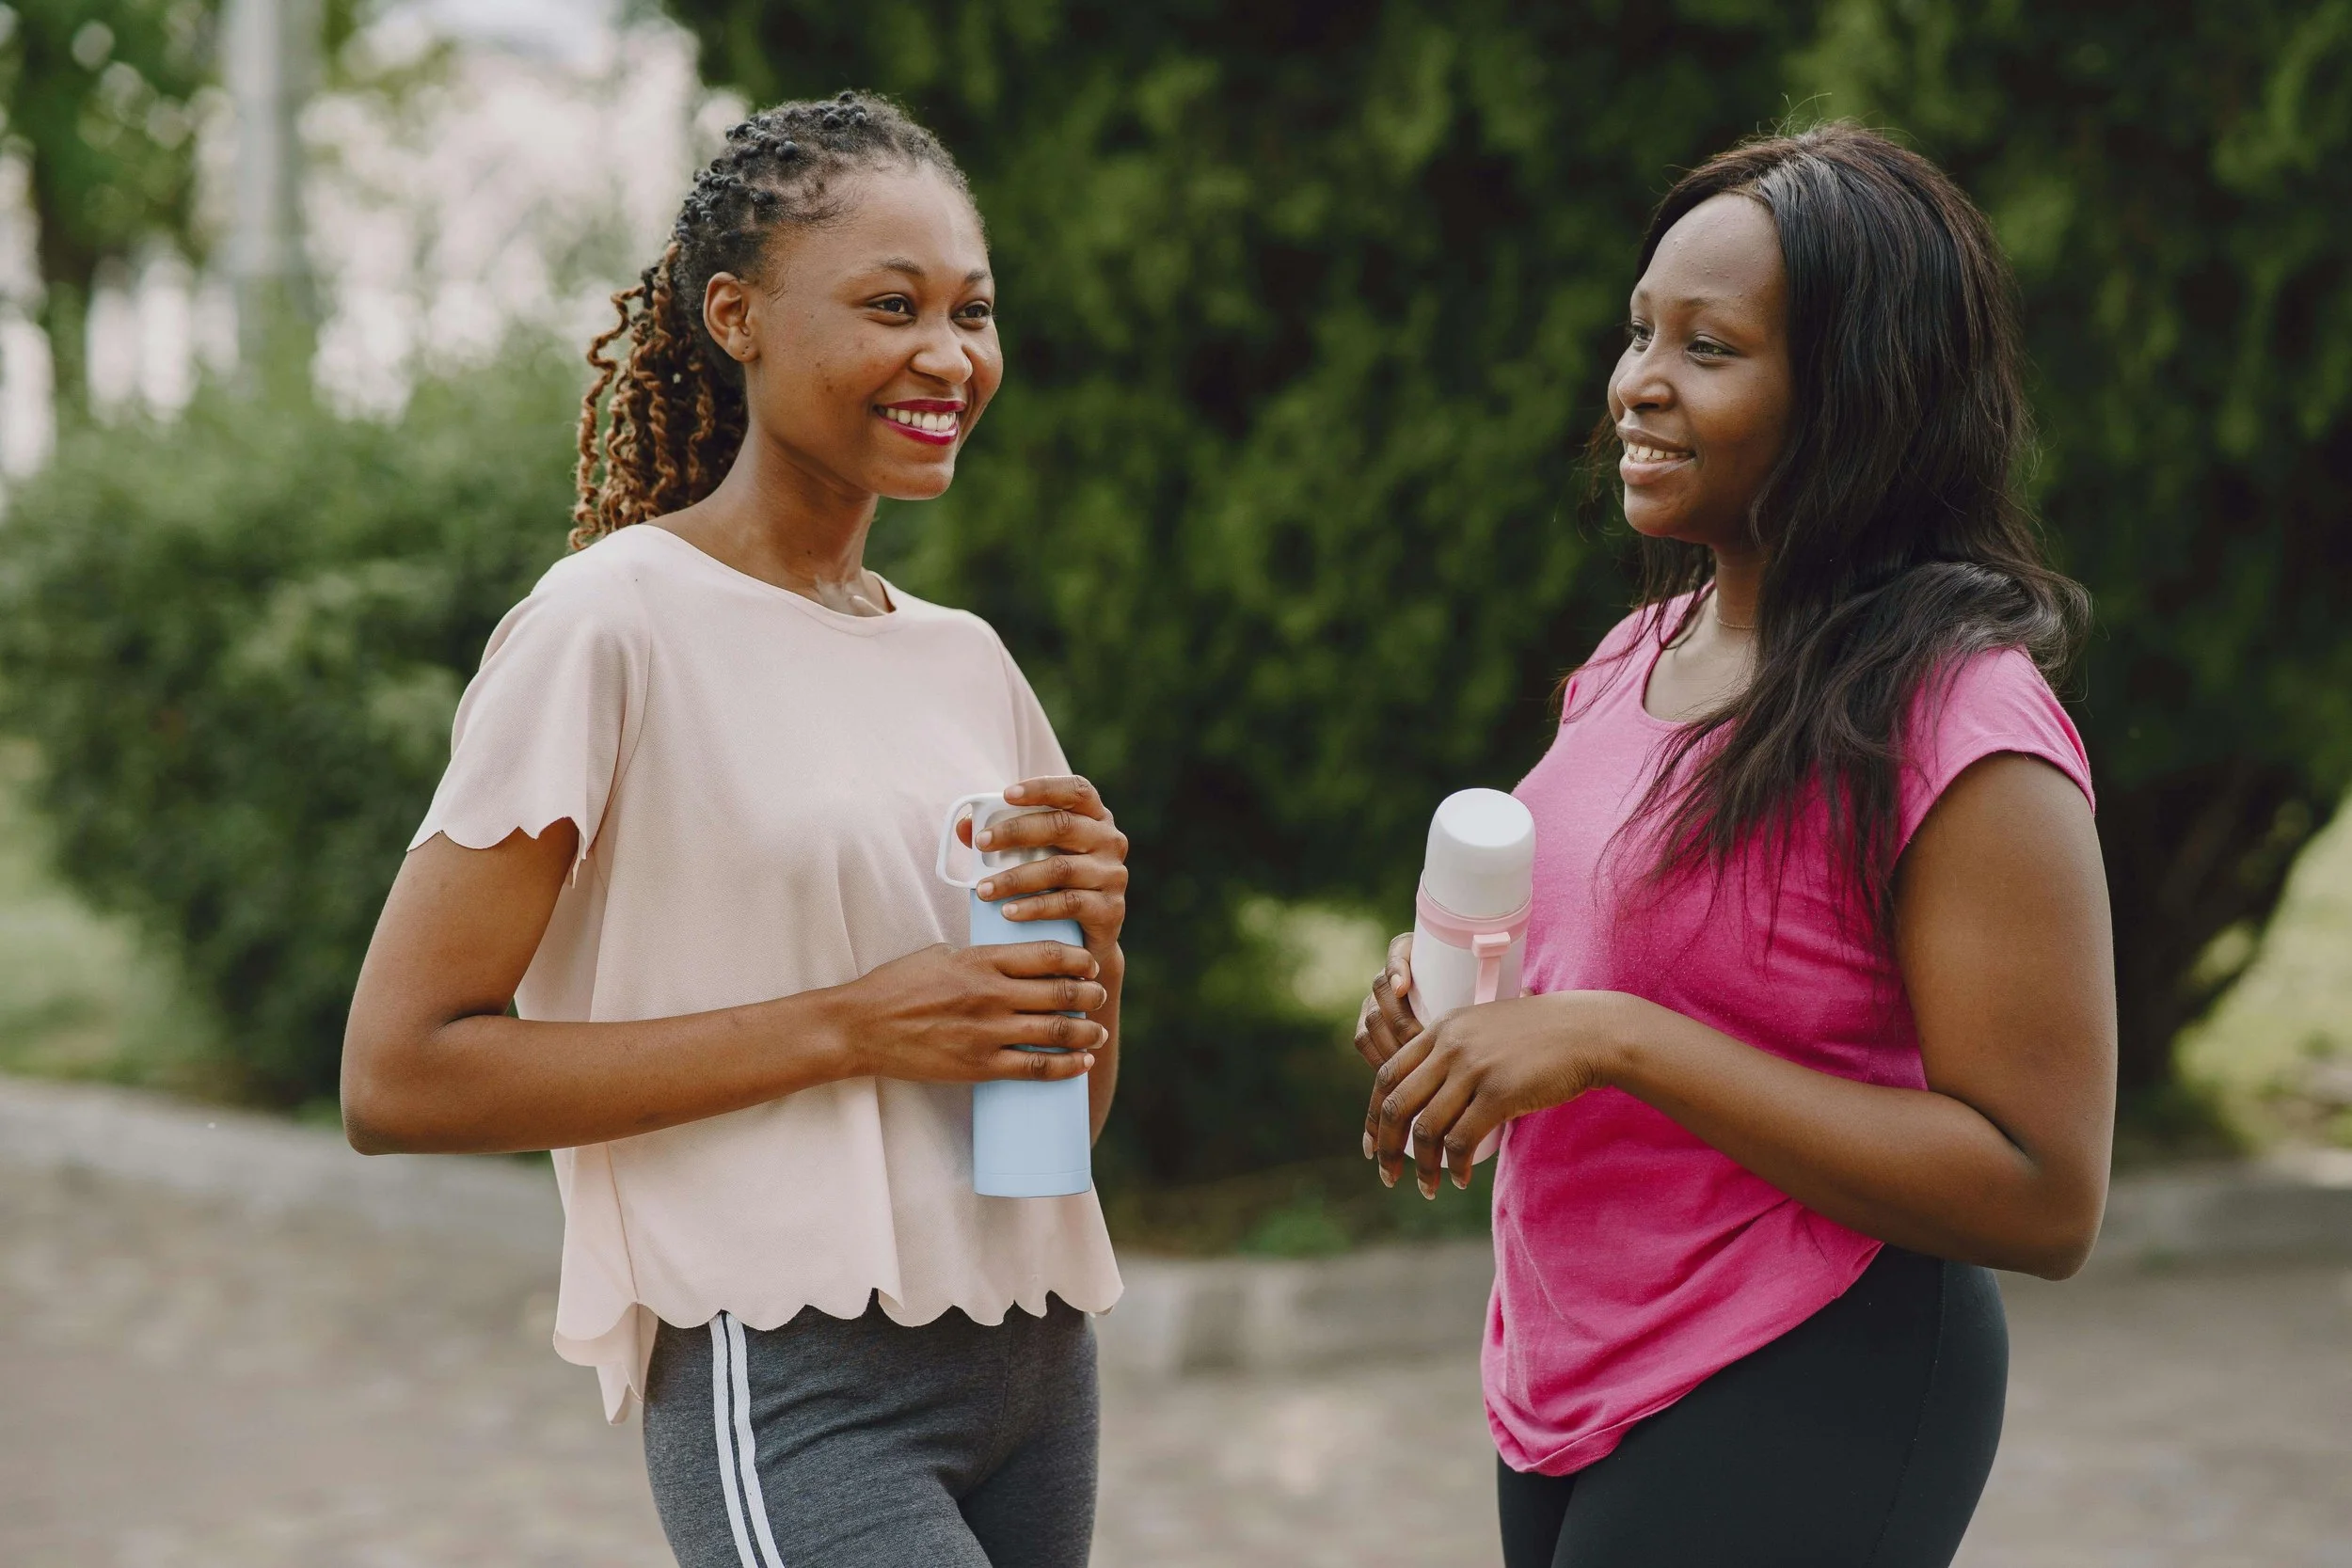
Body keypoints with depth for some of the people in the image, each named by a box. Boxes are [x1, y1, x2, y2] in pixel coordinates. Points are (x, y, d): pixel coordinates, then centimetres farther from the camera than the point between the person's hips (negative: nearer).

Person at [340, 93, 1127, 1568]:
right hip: (793, 1379, -7)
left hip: (1035, 1354, 7)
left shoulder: (965, 658, 12)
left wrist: (1092, 936, -4)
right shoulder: (617, 624, -8)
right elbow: (398, 1074, -14)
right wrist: (847, 1027, -17)